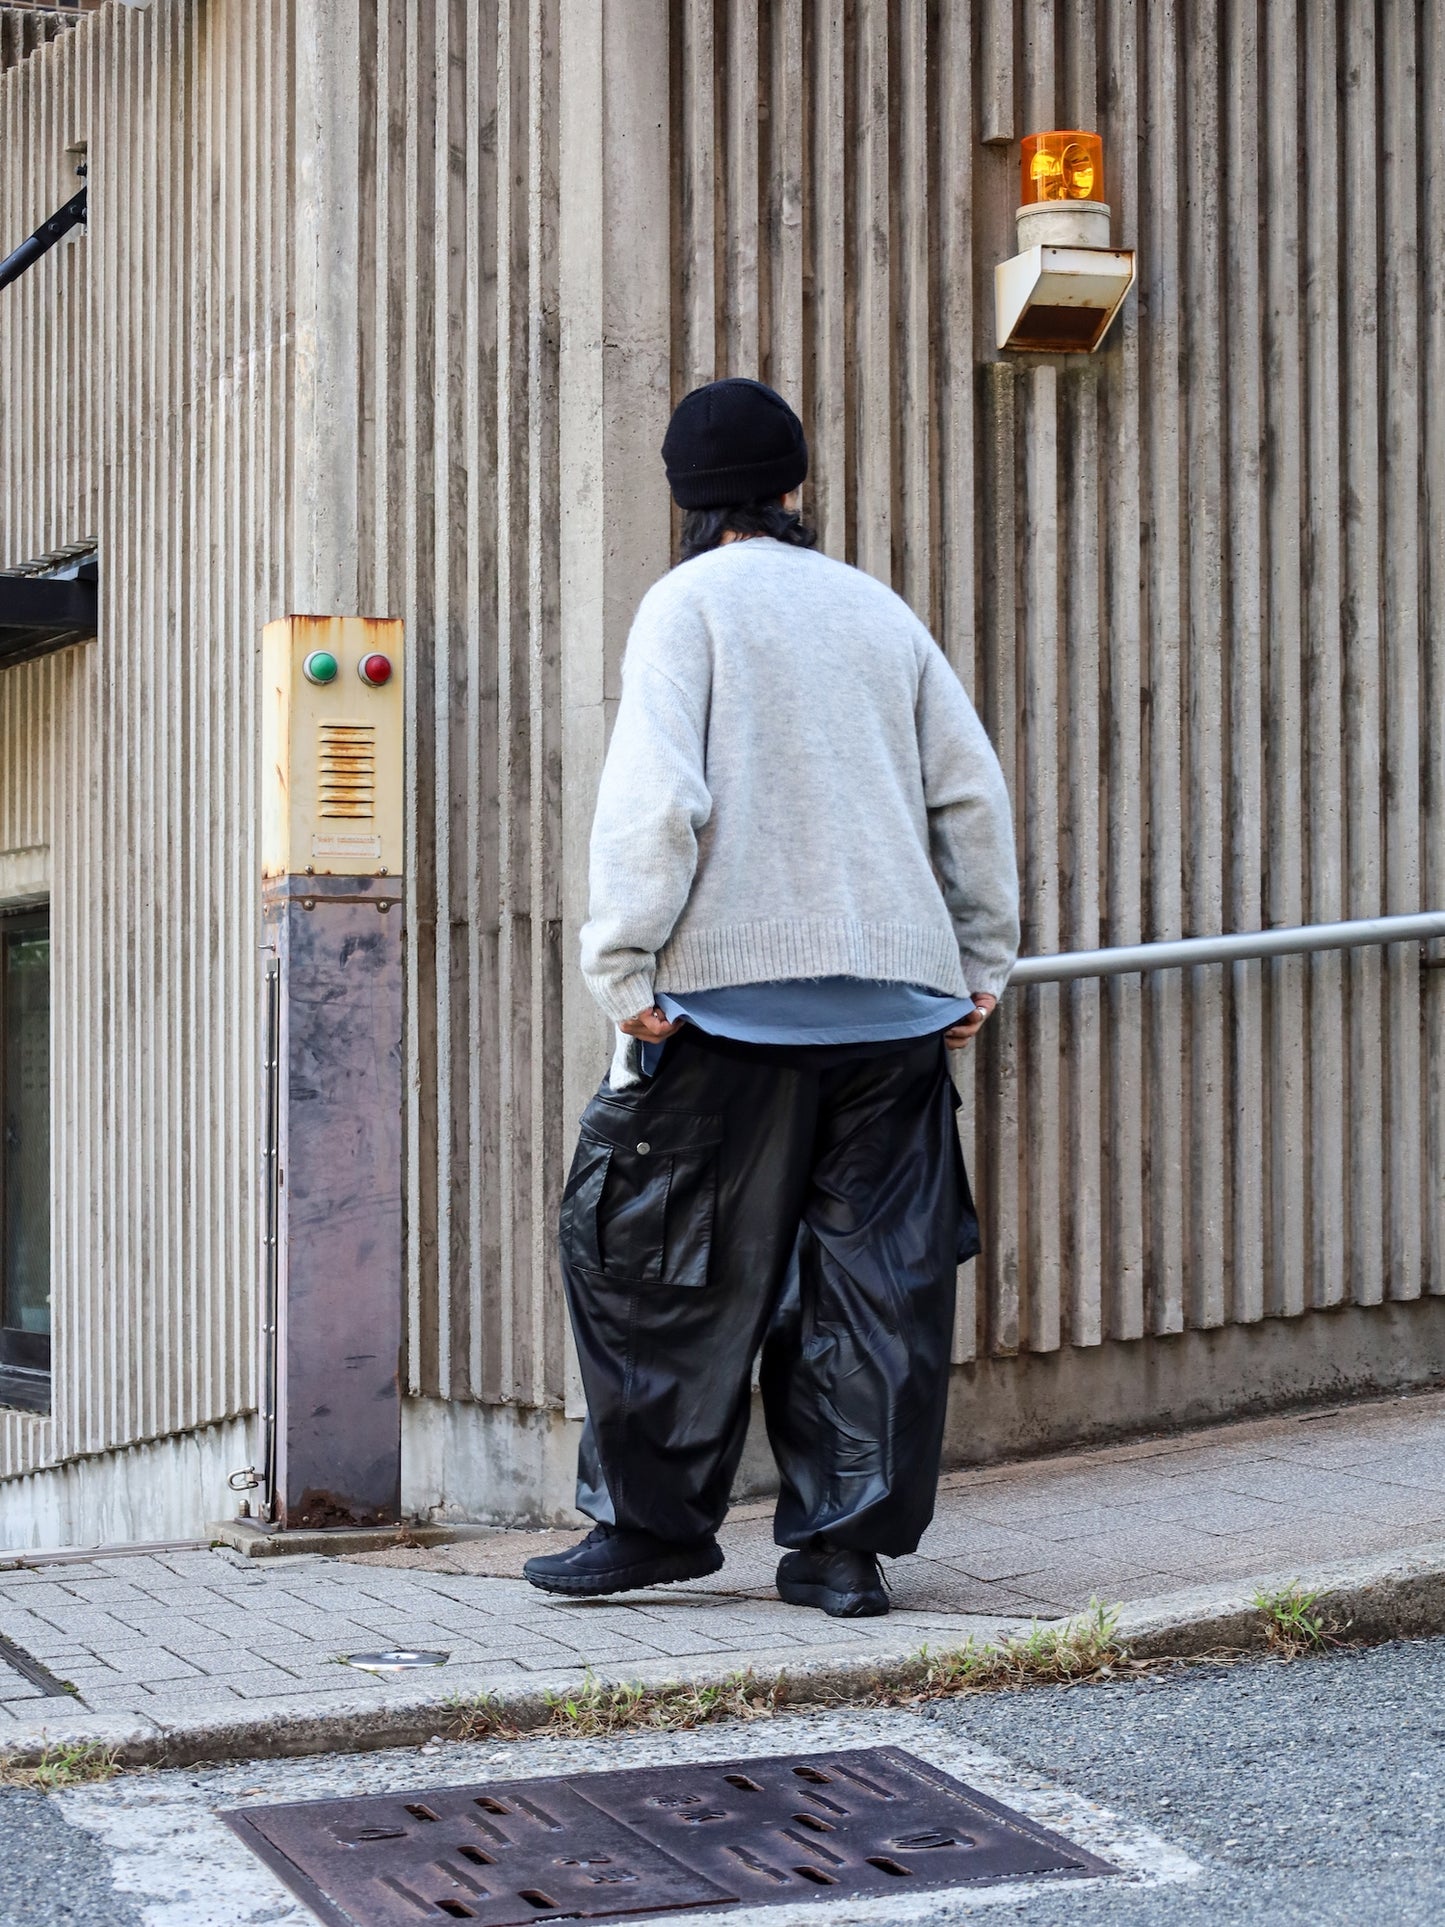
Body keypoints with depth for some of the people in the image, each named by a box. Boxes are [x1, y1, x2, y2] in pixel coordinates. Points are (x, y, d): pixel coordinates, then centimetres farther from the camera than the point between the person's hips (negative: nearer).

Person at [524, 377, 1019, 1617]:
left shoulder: (689, 603, 1)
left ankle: (654, 1519, 9)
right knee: (874, 1263, 5)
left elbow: (653, 795, -12)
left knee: (652, 1248, 6)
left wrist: (624, 968, -11)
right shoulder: (879, 609, 15)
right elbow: (972, 793, 13)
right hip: (893, 994, 5)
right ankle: (845, 1545, 4)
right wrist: (983, 957, 17)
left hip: (734, 991, -5)